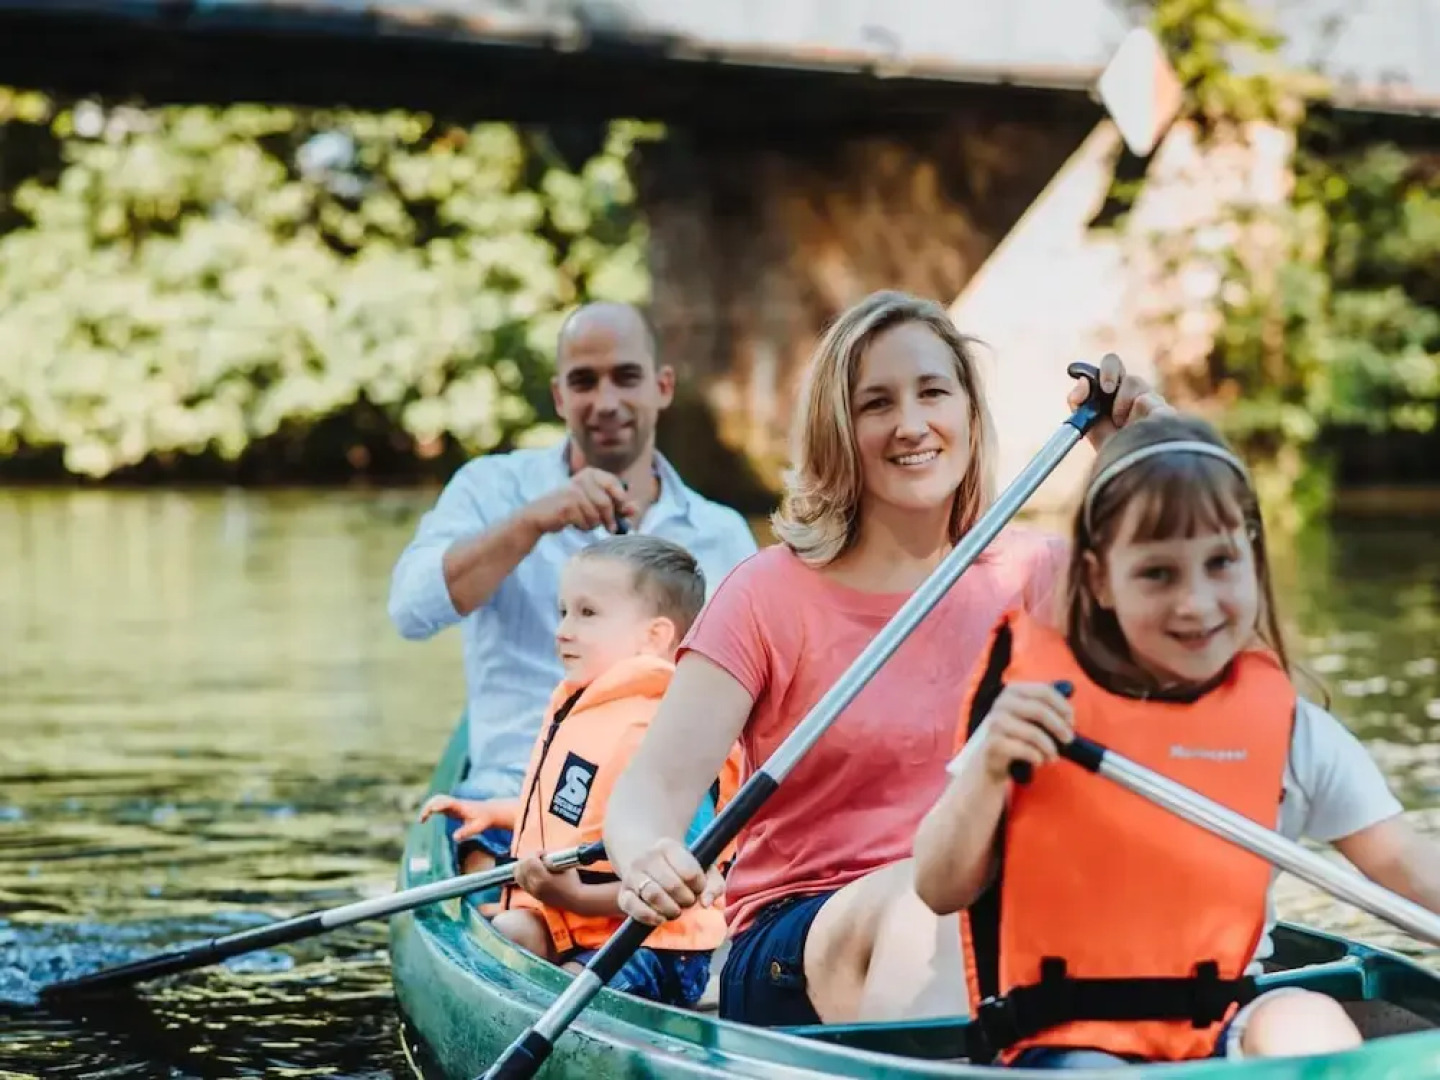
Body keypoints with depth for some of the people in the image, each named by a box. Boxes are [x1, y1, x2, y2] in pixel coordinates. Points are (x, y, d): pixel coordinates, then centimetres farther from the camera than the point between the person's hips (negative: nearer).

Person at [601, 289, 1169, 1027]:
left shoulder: (1029, 576, 9)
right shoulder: (772, 593, -3)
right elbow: (650, 790, -11)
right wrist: (646, 861, -33)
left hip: (999, 930, 3)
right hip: (792, 951, -3)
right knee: (928, 898, -35)